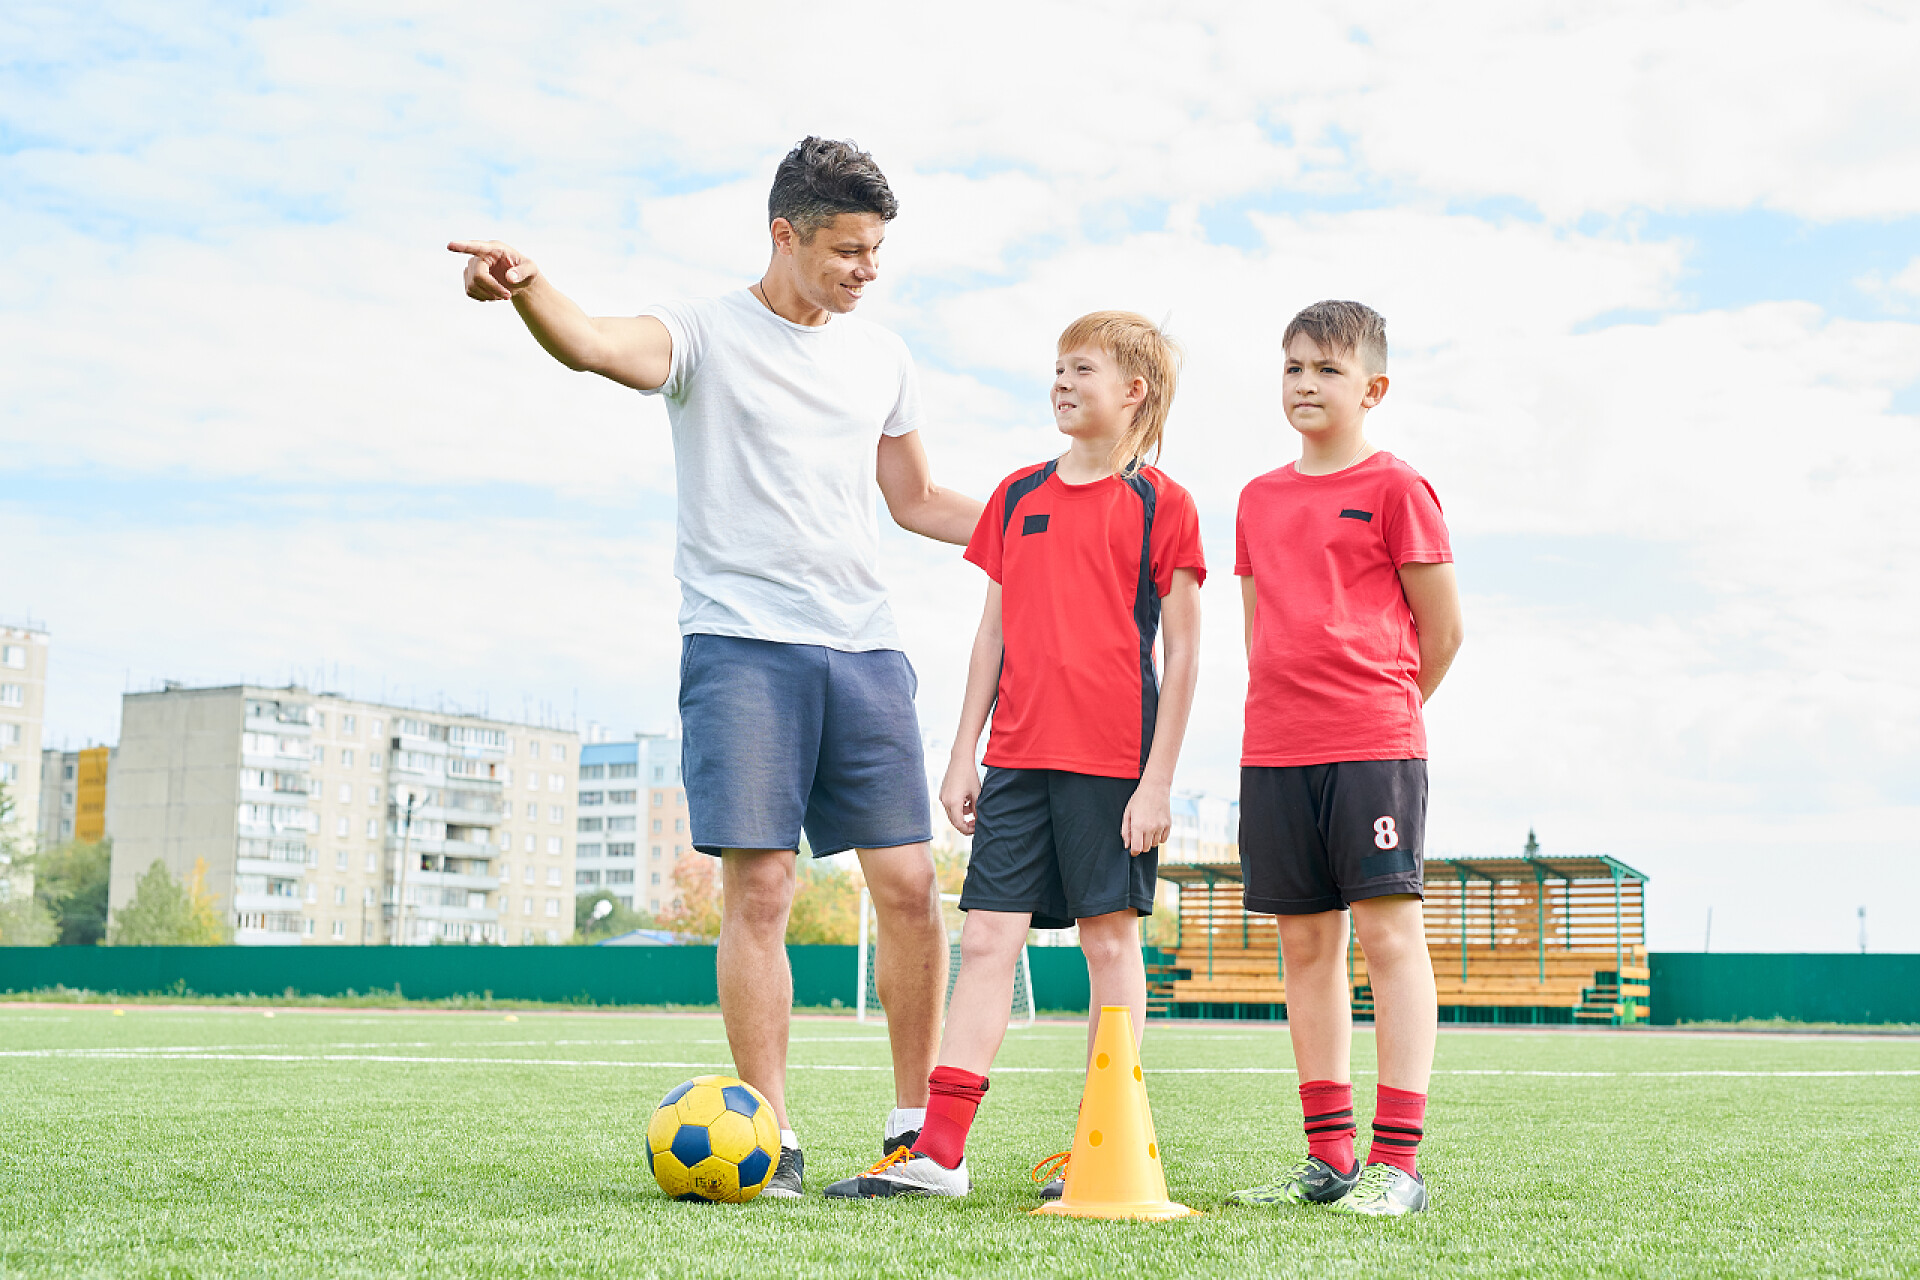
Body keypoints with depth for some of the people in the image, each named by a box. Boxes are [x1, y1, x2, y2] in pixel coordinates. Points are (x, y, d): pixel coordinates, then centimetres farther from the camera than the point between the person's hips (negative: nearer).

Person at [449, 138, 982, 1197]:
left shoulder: (880, 356, 16)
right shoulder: (708, 333, 0)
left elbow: (916, 501, 26)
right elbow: (595, 344, -21)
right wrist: (527, 287, -44)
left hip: (864, 648, 5)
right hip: (741, 643, -4)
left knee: (909, 885, 1)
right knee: (758, 883, -8)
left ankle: (916, 1127, 14)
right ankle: (770, 1141, 0)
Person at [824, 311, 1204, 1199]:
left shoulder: (1160, 503, -2)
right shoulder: (1018, 495, 13)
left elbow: (1183, 651, -4)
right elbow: (994, 632, 15)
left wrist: (1157, 780, -9)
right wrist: (963, 756, 11)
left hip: (1113, 758, -5)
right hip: (1018, 755, 5)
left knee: (1111, 938, 2)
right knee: (987, 936, 1)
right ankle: (937, 1153, 2)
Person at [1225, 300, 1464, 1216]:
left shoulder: (1394, 489, -1)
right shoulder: (1260, 498, 16)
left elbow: (1442, 631, 1)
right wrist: (1292, 716, 12)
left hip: (1373, 746, -6)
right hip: (1273, 751, 6)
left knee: (1390, 935, -6)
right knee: (1304, 945, 8)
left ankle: (1397, 1162, -5)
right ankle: (1328, 1157, 15)